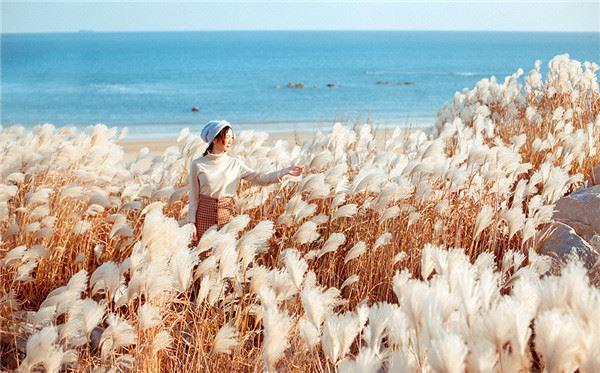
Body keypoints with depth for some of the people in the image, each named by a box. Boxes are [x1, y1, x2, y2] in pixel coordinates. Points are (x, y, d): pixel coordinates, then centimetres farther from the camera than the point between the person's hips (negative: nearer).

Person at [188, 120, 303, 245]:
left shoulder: (235, 164, 2)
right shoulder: (197, 165, -3)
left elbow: (259, 178, -4)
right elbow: (194, 197, 1)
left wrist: (285, 171, -13)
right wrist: (191, 223, -1)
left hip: (228, 213, 2)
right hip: (205, 213, -2)